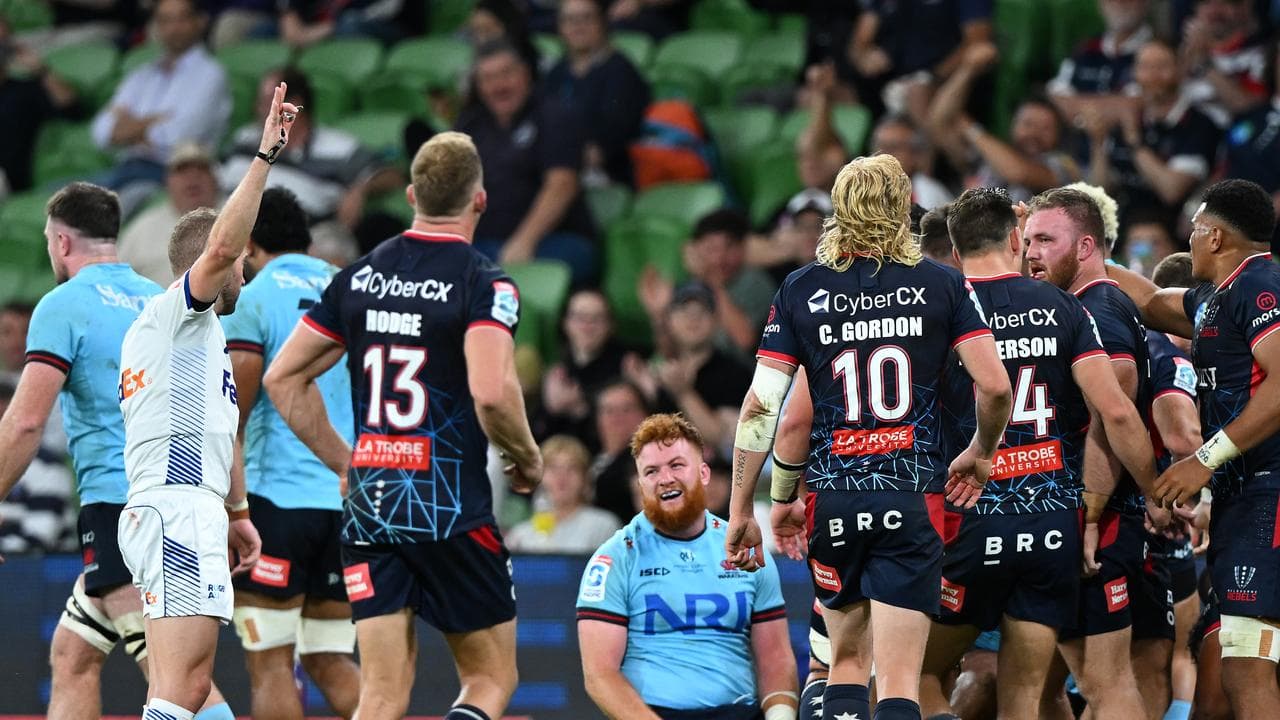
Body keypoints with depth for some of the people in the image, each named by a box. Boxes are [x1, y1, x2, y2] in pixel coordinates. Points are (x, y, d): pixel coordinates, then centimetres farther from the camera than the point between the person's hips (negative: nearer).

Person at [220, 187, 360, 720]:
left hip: (277, 492, -6)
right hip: (351, 496, 6)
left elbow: (229, 419, -9)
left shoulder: (251, 300, -4)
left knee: (270, 662, -1)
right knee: (328, 658, 12)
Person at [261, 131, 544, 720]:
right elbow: (492, 393, -23)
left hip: (368, 509, 5)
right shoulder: (484, 284, -9)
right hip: (453, 511, -5)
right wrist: (527, 458, -4)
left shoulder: (359, 277, 9)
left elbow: (283, 378, 12)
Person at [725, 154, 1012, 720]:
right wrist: (982, 454, 14)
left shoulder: (802, 290, 4)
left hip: (833, 498, 2)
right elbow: (995, 385, -5)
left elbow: (760, 406, 0)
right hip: (913, 499, -1)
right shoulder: (941, 284, 1)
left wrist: (741, 512, 5)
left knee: (847, 659, 19)